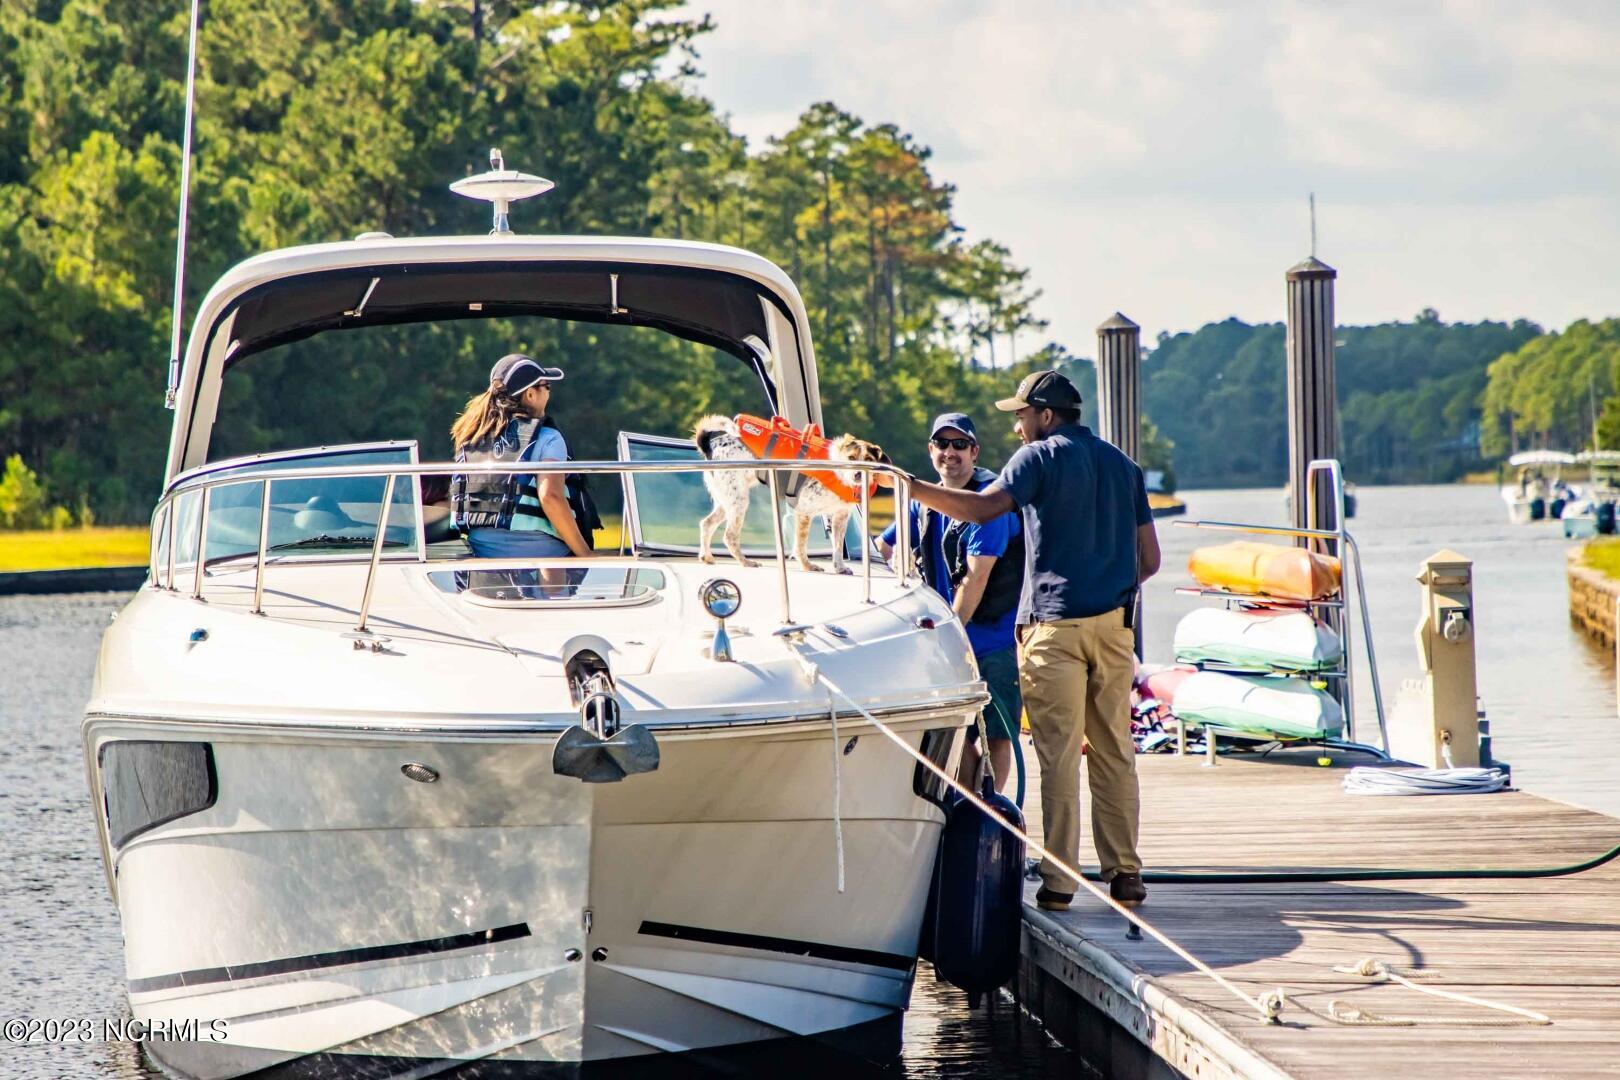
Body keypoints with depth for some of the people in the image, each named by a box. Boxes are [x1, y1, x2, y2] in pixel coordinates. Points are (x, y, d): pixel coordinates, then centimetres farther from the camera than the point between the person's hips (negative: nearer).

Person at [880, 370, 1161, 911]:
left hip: (1054, 623, -5)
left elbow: (984, 506, -18)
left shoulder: (1041, 457, -2)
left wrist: (909, 486, -18)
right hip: (1113, 624, 5)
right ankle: (1125, 874, 9)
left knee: (1058, 755, -5)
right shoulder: (1122, 465, 17)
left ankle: (1058, 882, -6)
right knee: (1114, 751, 10)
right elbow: (1149, 560, 16)